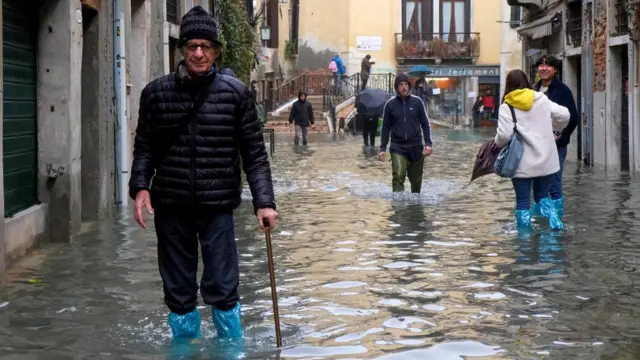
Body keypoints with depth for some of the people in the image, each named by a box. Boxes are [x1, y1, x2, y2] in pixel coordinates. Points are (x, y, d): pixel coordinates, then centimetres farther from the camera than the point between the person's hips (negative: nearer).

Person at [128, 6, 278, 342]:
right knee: (179, 294, 10)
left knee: (223, 291, -2)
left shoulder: (235, 92, 0)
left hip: (217, 207, -2)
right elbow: (144, 148, 9)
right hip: (170, 207, 2)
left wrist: (264, 201, -7)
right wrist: (140, 186, -7)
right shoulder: (156, 92, 3)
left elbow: (254, 152, 1)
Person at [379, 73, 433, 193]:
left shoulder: (417, 102, 2)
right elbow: (386, 127, 7)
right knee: (398, 177, -18)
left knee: (416, 180, 10)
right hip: (398, 148, -1)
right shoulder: (390, 104, 2)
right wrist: (383, 148, 2)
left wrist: (428, 143, -7)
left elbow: (425, 124, 4)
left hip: (416, 147, 1)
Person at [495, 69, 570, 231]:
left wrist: (497, 143, 6)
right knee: (542, 195, 19)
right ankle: (556, 222, -4)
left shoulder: (506, 106, -8)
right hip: (546, 160, 4)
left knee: (523, 201, 6)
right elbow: (564, 115, 4)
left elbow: (504, 135, -16)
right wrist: (554, 128, 23)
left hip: (523, 163, -3)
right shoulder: (542, 100, 3)